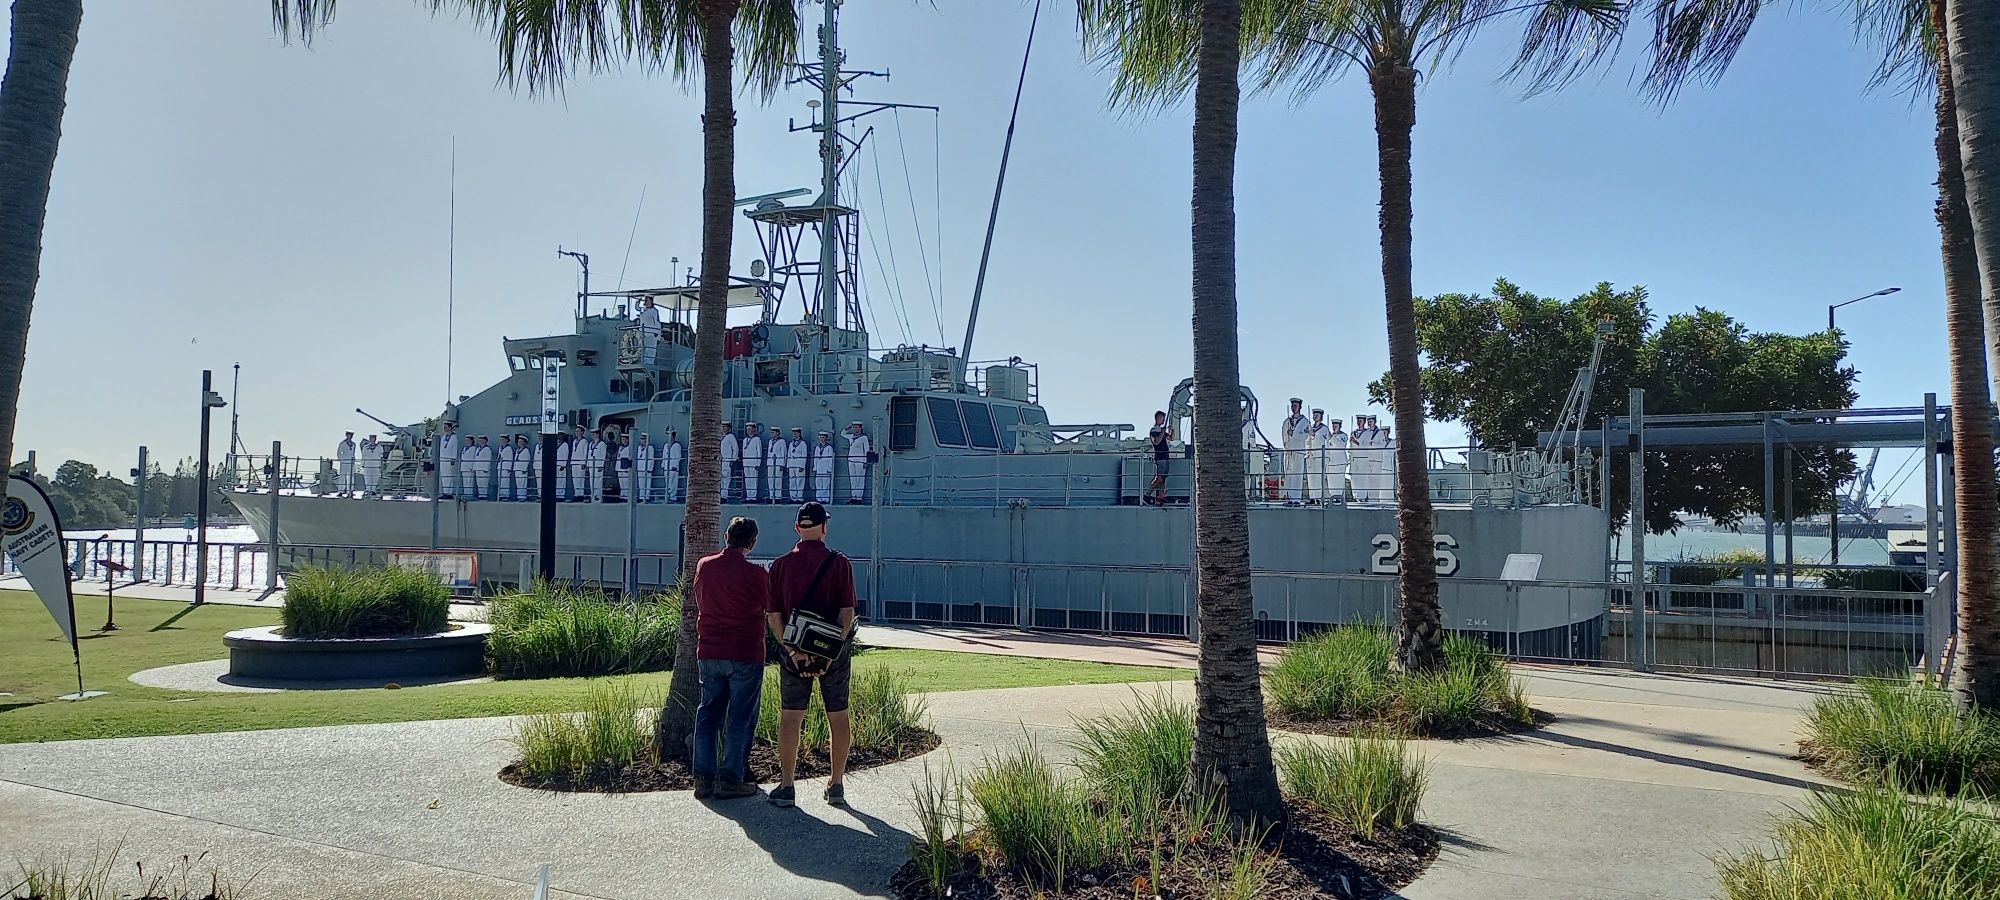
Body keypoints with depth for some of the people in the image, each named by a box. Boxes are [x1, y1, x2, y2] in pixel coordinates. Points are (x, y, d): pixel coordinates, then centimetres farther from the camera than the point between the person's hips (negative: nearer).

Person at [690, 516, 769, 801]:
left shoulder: (704, 566, 3)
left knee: (707, 714, 12)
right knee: (741, 719, 4)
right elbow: (772, 608, 0)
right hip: (745, 655, -5)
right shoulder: (755, 573, -13)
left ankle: (703, 778, 10)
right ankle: (730, 780, 3)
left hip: (708, 653, 5)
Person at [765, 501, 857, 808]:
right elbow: (847, 613, -12)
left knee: (790, 717, 6)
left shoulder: (780, 565, 1)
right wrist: (831, 652, -13)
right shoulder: (839, 563, -5)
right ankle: (836, 786, 13)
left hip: (795, 649, 1)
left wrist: (792, 651, -9)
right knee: (838, 718, 8)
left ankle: (786, 787, 6)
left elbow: (774, 616, -5)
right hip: (834, 650, -1)